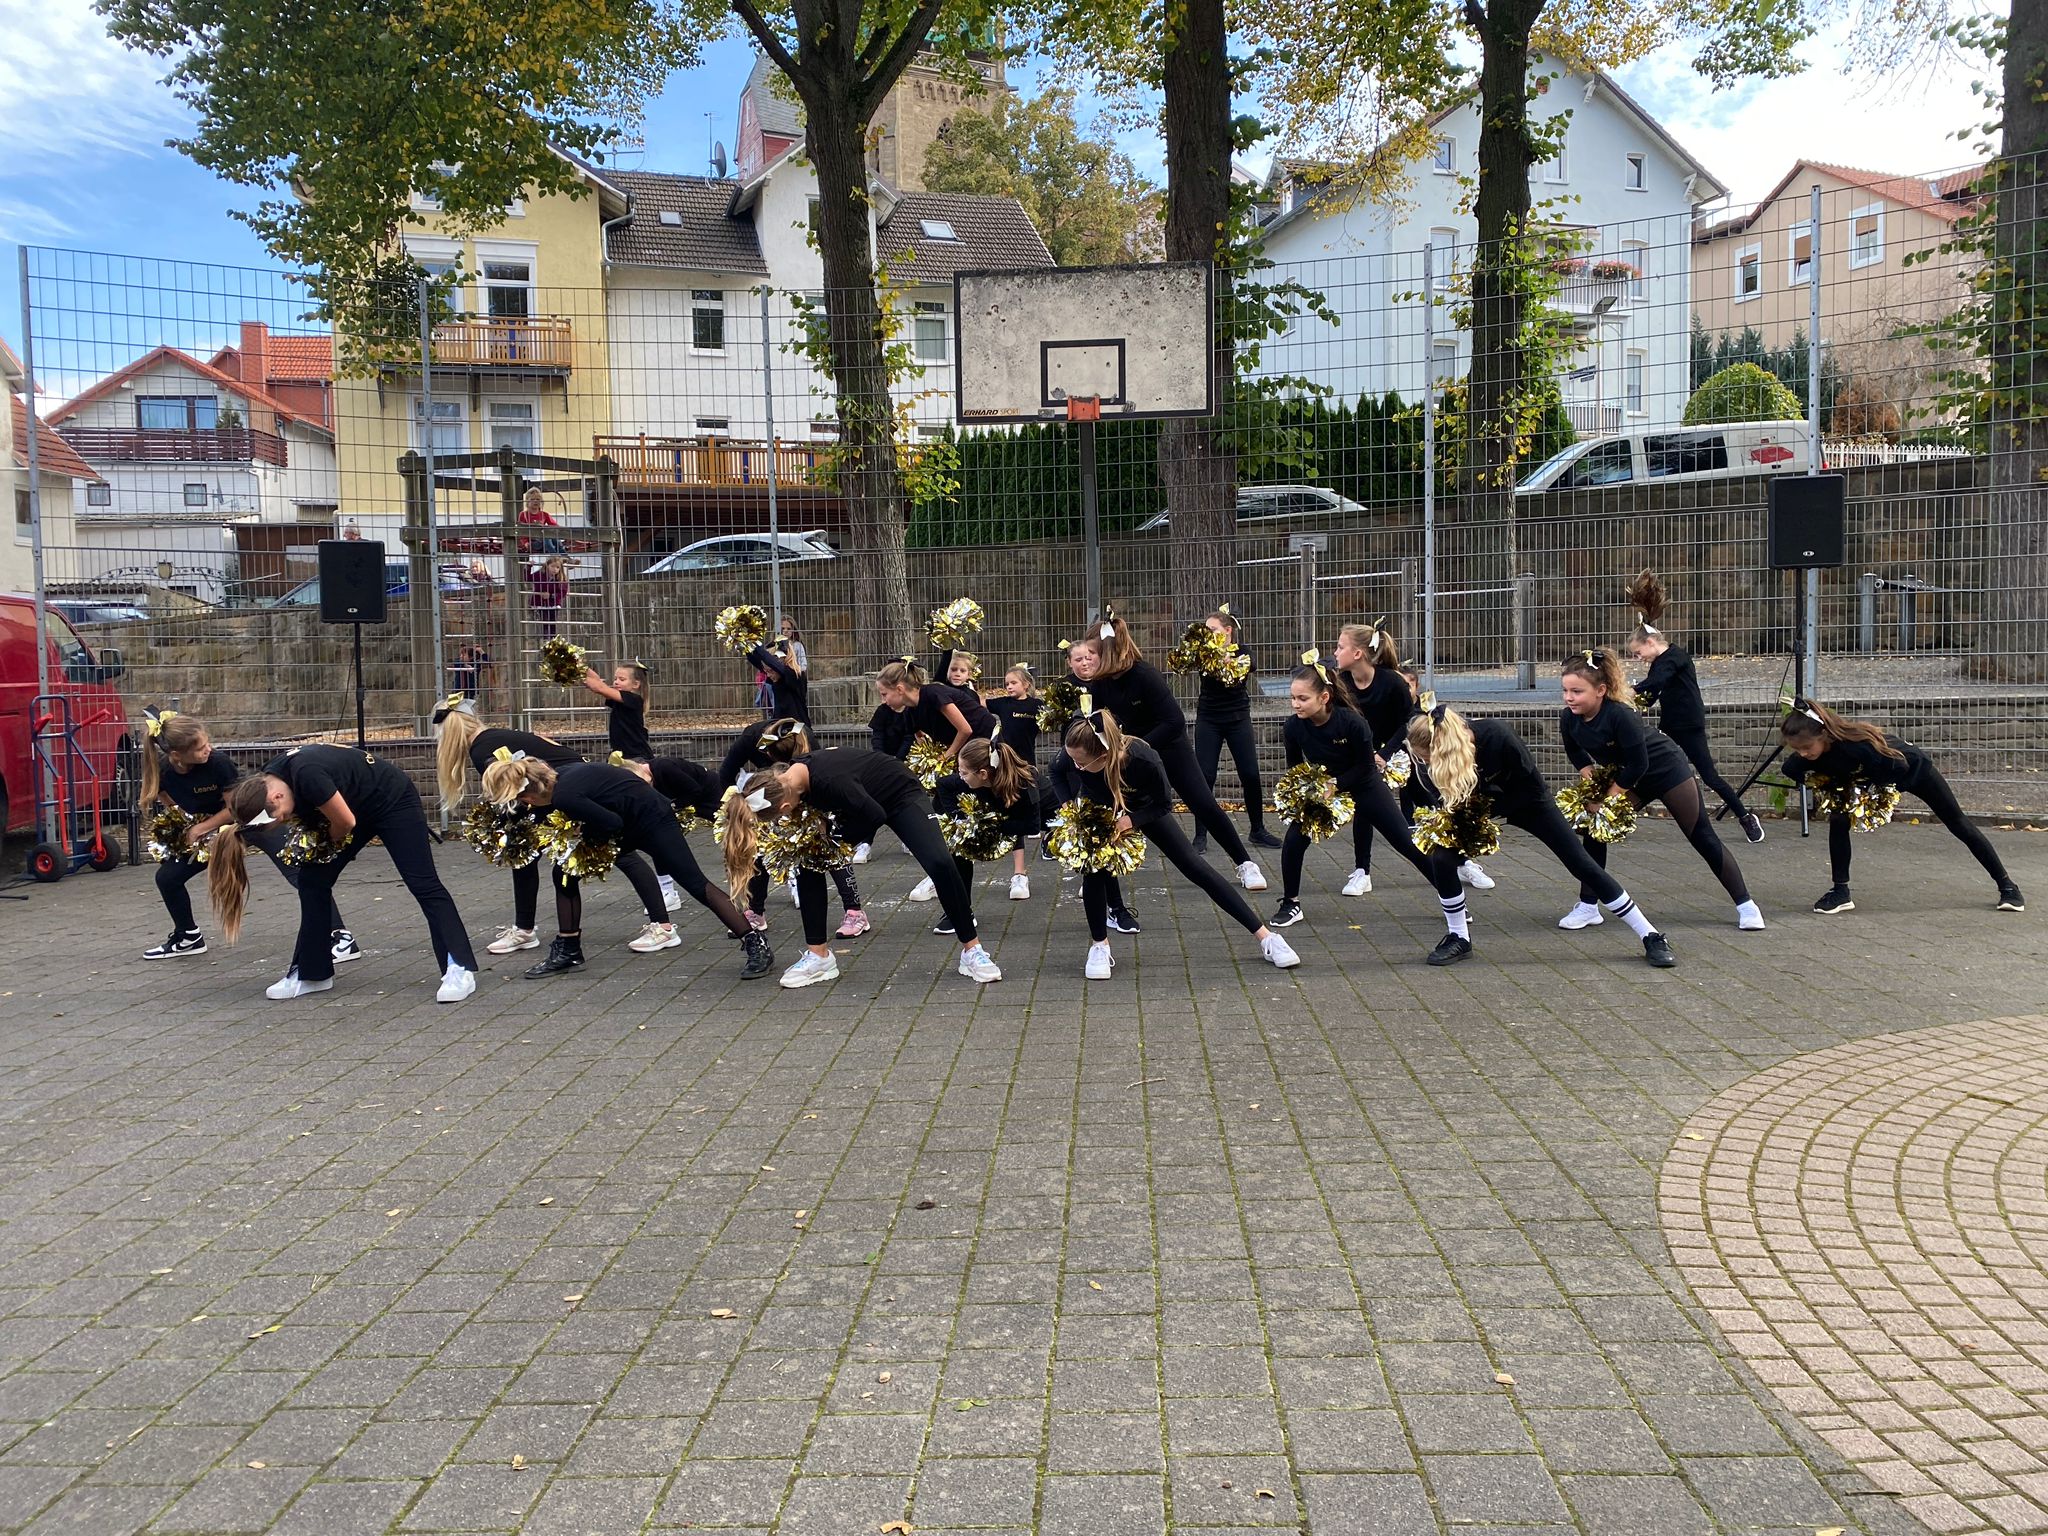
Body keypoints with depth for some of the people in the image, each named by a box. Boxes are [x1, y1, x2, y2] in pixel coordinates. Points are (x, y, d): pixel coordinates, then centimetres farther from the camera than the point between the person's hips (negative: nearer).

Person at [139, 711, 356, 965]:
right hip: (213, 829, 6)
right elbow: (172, 806, 5)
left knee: (298, 874, -21)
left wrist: (200, 828, -19)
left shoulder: (218, 762, -30)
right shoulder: (162, 772, -17)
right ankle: (187, 938, 25)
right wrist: (187, 830, -6)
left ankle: (342, 937, -24)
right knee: (167, 876, 2)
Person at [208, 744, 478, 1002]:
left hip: (393, 800, -8)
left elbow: (346, 823, -24)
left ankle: (460, 969, -15)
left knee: (422, 883, -14)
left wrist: (328, 842, -5)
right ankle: (312, 972, 10)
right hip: (357, 807, 8)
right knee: (312, 879, 2)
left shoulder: (307, 775, -37)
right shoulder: (266, 783, -12)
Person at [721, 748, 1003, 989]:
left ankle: (971, 950, -11)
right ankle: (819, 956, 4)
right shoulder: (791, 775, -19)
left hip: (902, 795, -7)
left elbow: (876, 816, -27)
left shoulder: (831, 782, -41)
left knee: (939, 864, -25)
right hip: (865, 800, 8)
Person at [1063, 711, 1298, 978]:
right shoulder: (1077, 762, -35)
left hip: (1146, 809, -2)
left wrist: (1131, 820, -36)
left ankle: (1265, 936, 1)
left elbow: (1164, 804, -23)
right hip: (1103, 811, 2)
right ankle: (1099, 946, -3)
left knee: (1195, 866, -5)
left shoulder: (1144, 760, -43)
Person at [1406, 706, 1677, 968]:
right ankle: (1459, 938, 1)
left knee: (1582, 864, -5)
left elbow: (1533, 786, -23)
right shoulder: (1430, 758, -28)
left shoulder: (1497, 735, -39)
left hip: (1527, 799, -3)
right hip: (1474, 806, 3)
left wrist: (1492, 810, -26)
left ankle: (1652, 937, 6)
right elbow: (1433, 794, -6)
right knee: (1441, 859, -19)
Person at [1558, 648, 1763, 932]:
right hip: (1629, 778, 6)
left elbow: (1638, 764, -30)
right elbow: (1576, 753, 5)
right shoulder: (1568, 718, -16)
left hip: (1668, 771, -6)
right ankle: (1588, 907, 5)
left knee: (1702, 838, 0)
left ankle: (1745, 905, 10)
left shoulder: (1619, 714, -36)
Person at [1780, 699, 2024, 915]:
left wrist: (1853, 784, -29)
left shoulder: (1858, 744, -44)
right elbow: (1792, 770, -7)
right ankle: (1840, 892, -5)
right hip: (1869, 780, 5)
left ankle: (2006, 885, 23)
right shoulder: (1809, 753, -27)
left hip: (1914, 768, -5)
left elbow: (1899, 768, -33)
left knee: (1957, 822, 9)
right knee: (1838, 819, -14)